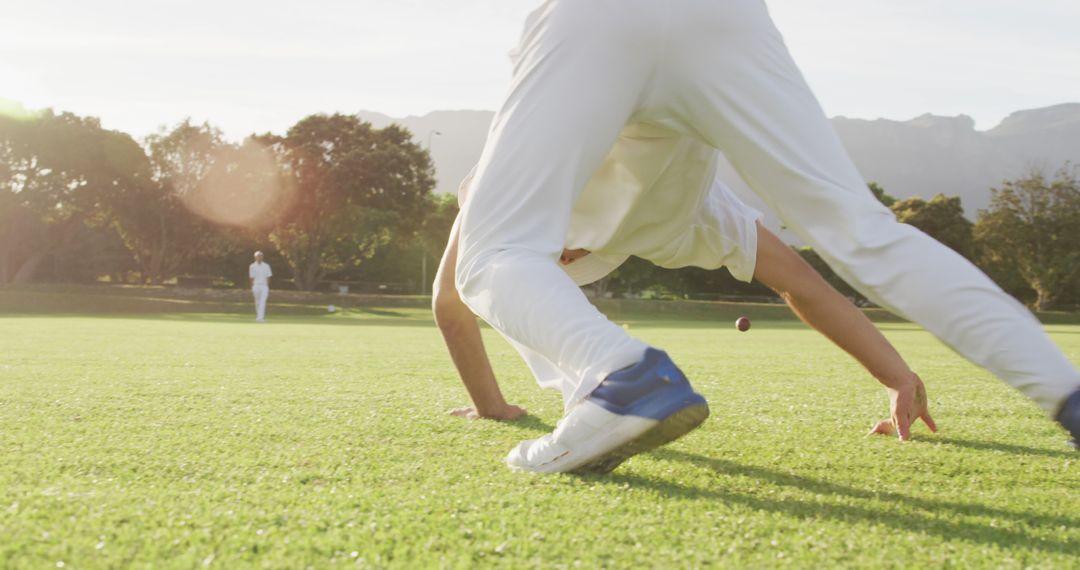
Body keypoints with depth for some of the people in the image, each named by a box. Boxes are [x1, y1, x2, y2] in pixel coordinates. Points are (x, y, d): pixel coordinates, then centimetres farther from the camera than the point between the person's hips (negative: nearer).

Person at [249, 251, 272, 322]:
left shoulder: (266, 266, 6)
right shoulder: (252, 266, 2)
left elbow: (268, 277, 7)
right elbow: (251, 278, 1)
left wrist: (268, 288, 3)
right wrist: (252, 288, -4)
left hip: (264, 286, 0)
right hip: (256, 286, 0)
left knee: (262, 302, -13)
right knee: (257, 302, 8)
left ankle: (260, 318, -20)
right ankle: (259, 316, 27)